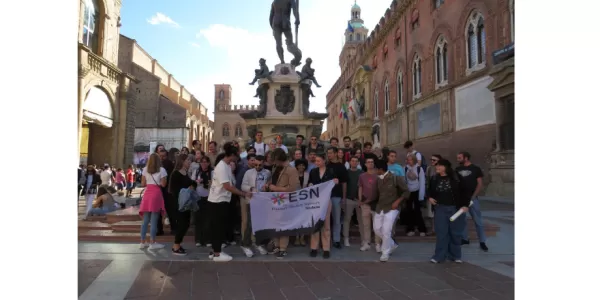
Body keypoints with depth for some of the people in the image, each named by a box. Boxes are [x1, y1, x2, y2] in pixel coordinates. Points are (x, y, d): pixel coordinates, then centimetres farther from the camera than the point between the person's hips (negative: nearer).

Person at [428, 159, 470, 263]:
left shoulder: (455, 178, -10)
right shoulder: (435, 179, 2)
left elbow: (465, 191, -6)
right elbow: (430, 190, 17)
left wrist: (465, 205, -11)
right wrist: (430, 197, -1)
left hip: (455, 209, -2)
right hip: (440, 209, 2)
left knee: (455, 233, 9)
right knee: (441, 233, 2)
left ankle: (456, 255, 25)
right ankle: (439, 256, 9)